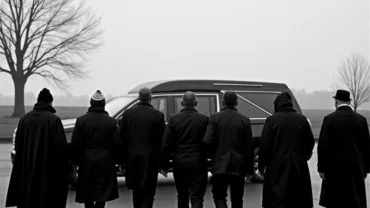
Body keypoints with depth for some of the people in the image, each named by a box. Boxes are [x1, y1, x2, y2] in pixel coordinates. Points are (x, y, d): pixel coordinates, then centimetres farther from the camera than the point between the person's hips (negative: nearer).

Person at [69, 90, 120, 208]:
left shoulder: (81, 120, -3)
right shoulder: (111, 121, -5)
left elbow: (75, 144, -3)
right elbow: (116, 143, -6)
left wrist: (76, 160, 8)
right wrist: (113, 159, 8)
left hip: (86, 160, 1)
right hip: (105, 161, -1)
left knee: (87, 191, 15)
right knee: (103, 192, 3)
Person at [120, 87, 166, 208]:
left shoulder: (128, 113, 1)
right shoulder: (158, 115, -7)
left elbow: (122, 137, 3)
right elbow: (162, 140, -6)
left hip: (132, 158, 3)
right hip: (150, 159, -3)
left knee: (137, 191, 18)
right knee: (148, 192, 2)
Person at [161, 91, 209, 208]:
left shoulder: (173, 119, -3)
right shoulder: (203, 119, -6)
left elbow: (166, 144, -3)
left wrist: (165, 165, 4)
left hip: (179, 164, 2)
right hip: (198, 163, -2)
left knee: (182, 197, 18)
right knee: (197, 198, 1)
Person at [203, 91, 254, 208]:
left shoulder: (215, 118, -5)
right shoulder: (245, 120, -1)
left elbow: (207, 141, -13)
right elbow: (249, 148, -1)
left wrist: (215, 152, 9)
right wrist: (250, 170, 7)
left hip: (220, 165, -1)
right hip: (238, 166, 1)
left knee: (219, 195, 11)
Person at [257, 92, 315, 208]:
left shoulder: (272, 120, -6)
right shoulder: (302, 119, 3)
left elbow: (264, 145, -7)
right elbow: (310, 142, 7)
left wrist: (261, 166, 4)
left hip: (277, 167, -3)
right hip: (299, 167, 3)